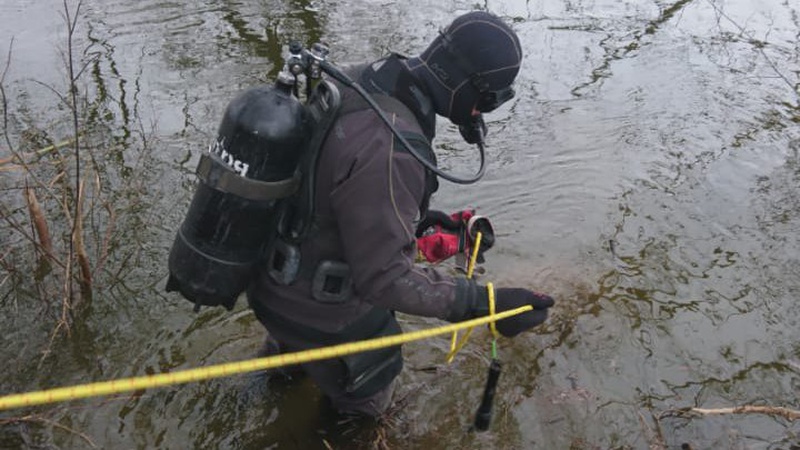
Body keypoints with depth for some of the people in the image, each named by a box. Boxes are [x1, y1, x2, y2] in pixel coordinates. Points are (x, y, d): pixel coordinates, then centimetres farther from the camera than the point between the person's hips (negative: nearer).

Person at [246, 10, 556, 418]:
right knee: (364, 403, 23)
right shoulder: (389, 149, -38)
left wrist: (423, 216, 15)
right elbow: (385, 277, -31)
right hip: (317, 308, -8)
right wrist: (485, 303, -31)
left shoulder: (365, 79, -8)